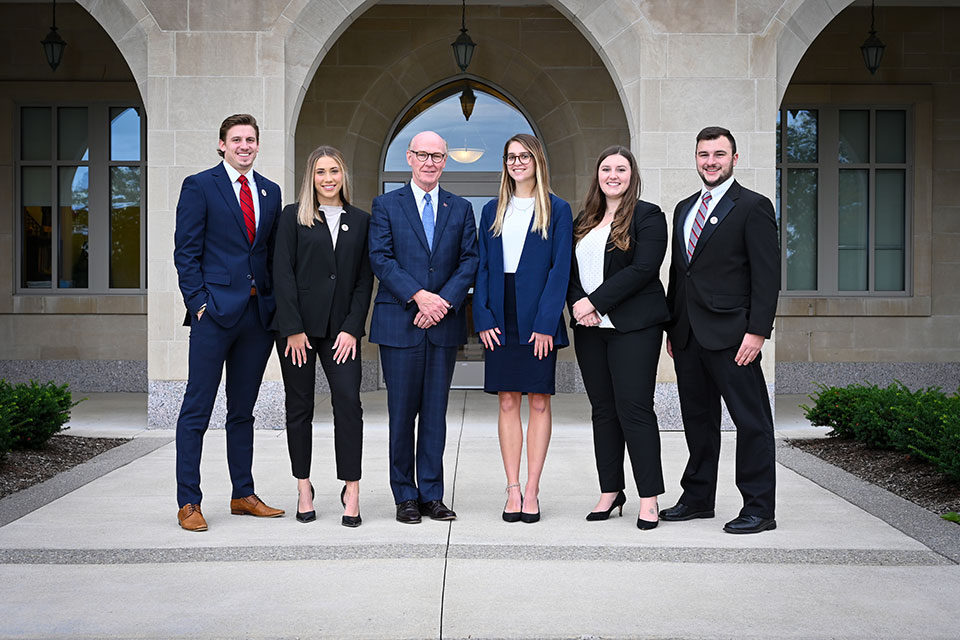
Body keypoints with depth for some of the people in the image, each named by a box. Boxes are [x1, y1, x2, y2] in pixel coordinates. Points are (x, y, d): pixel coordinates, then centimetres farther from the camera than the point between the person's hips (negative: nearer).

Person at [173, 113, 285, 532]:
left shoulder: (270, 192, 15)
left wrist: (276, 303, 6)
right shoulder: (199, 186, 0)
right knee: (197, 410, -1)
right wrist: (198, 303, -11)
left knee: (243, 410, 13)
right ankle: (188, 503, 6)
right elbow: (186, 251, -3)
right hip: (215, 310, -5)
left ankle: (243, 495, 22)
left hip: (258, 311, 5)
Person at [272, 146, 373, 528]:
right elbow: (283, 274, -2)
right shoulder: (293, 217, 4)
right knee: (299, 407, 5)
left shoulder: (360, 221, 10)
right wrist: (293, 329, -10)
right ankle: (304, 488, 17)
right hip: (298, 326, -1)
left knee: (348, 402, -10)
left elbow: (365, 279, 7)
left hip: (341, 328, 1)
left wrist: (352, 328, -4)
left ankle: (352, 490, -3)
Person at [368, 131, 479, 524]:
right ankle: (405, 496, 13)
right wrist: (419, 296, -16)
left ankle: (432, 494, 14)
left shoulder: (461, 209, 12)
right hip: (399, 324, -2)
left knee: (435, 413, 7)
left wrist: (444, 301, -11)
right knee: (402, 413, 2)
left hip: (444, 326, 2)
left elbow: (470, 261, 4)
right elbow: (381, 259, -5)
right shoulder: (385, 206, 5)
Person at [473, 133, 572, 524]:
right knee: (507, 402, 4)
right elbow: (482, 267, 9)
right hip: (501, 319, 3)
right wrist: (483, 318, -3)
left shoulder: (557, 210, 2)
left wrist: (546, 322, -13)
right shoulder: (492, 211, 12)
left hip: (538, 319, -3)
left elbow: (560, 269, -5)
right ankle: (513, 489, 10)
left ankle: (531, 491, 8)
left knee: (539, 402, 2)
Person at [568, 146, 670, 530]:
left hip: (633, 326, -6)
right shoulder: (584, 221, 16)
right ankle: (610, 492, 17)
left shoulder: (647, 216, -3)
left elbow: (643, 269, -14)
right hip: (590, 326, 6)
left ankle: (649, 499, 1)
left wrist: (595, 301, -16)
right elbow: (571, 269, 14)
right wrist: (577, 304, -6)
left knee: (634, 409, -7)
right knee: (603, 410, 9)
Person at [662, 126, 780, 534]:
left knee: (751, 420, -1)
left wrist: (757, 331, -16)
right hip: (688, 334, 7)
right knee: (697, 419, 14)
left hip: (730, 334, -7)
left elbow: (767, 276, -9)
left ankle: (759, 508, 6)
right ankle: (698, 498, 24)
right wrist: (672, 327, 15)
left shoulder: (753, 207, -3)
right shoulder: (684, 209, 18)